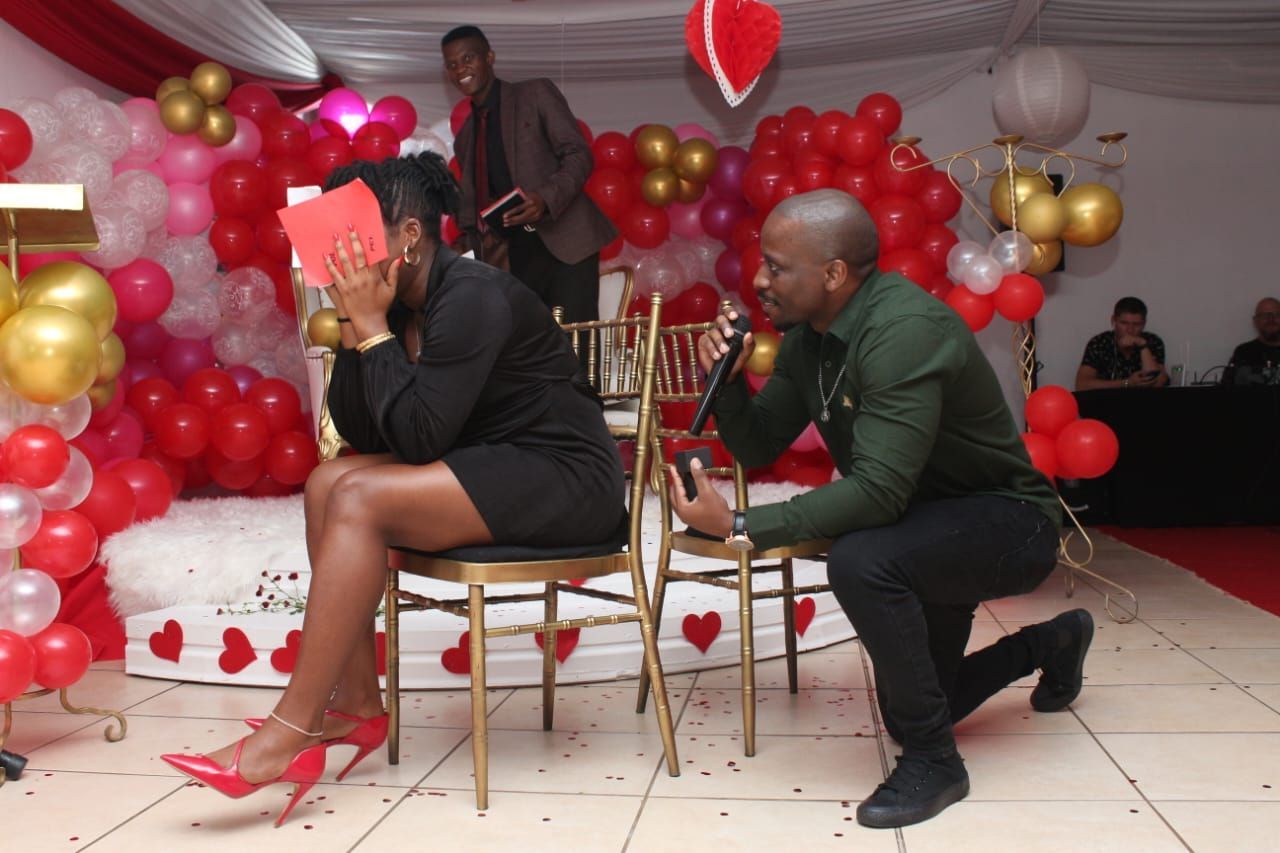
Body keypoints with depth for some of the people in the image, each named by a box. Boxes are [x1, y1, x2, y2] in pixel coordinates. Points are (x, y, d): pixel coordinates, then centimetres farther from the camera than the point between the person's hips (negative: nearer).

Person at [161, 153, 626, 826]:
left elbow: (418, 437, -24)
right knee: (329, 482, -2)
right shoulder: (403, 303, 7)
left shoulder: (472, 296, -18)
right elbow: (359, 434, 3)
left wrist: (373, 328, -17)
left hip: (565, 478, -9)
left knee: (360, 501, -22)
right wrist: (353, 325, -7)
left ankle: (290, 733, -16)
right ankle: (357, 704, -2)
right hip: (488, 469, 9)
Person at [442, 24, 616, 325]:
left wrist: (546, 199, -23)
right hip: (516, 260, 5)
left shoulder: (537, 94, 4)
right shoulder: (464, 138, 19)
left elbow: (579, 155, -5)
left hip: (565, 245, -5)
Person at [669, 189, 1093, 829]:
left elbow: (878, 491, -38)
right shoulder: (806, 337, -4)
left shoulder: (905, 330, -31)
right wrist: (727, 379, -18)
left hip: (1005, 520, -9)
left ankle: (933, 759, -16)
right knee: (905, 716, 18)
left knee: (860, 560, -38)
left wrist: (739, 526, -39)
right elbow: (758, 447, 2)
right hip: (924, 528, 9)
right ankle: (1052, 643, 43)